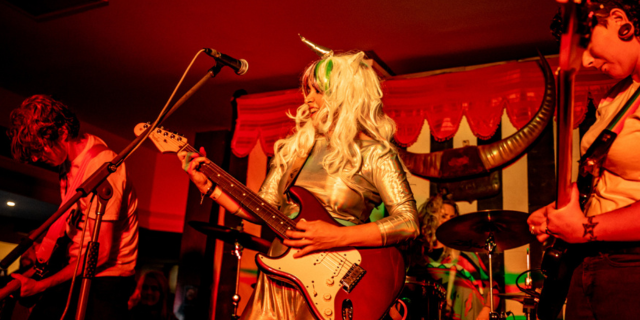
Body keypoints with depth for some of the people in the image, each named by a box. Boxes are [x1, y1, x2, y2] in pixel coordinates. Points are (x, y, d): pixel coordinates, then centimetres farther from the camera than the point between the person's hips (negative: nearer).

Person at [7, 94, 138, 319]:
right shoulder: (68, 157, 2)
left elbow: (101, 253, -24)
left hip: (105, 278, -8)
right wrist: (50, 238, -2)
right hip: (74, 271, 8)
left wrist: (41, 285, -17)